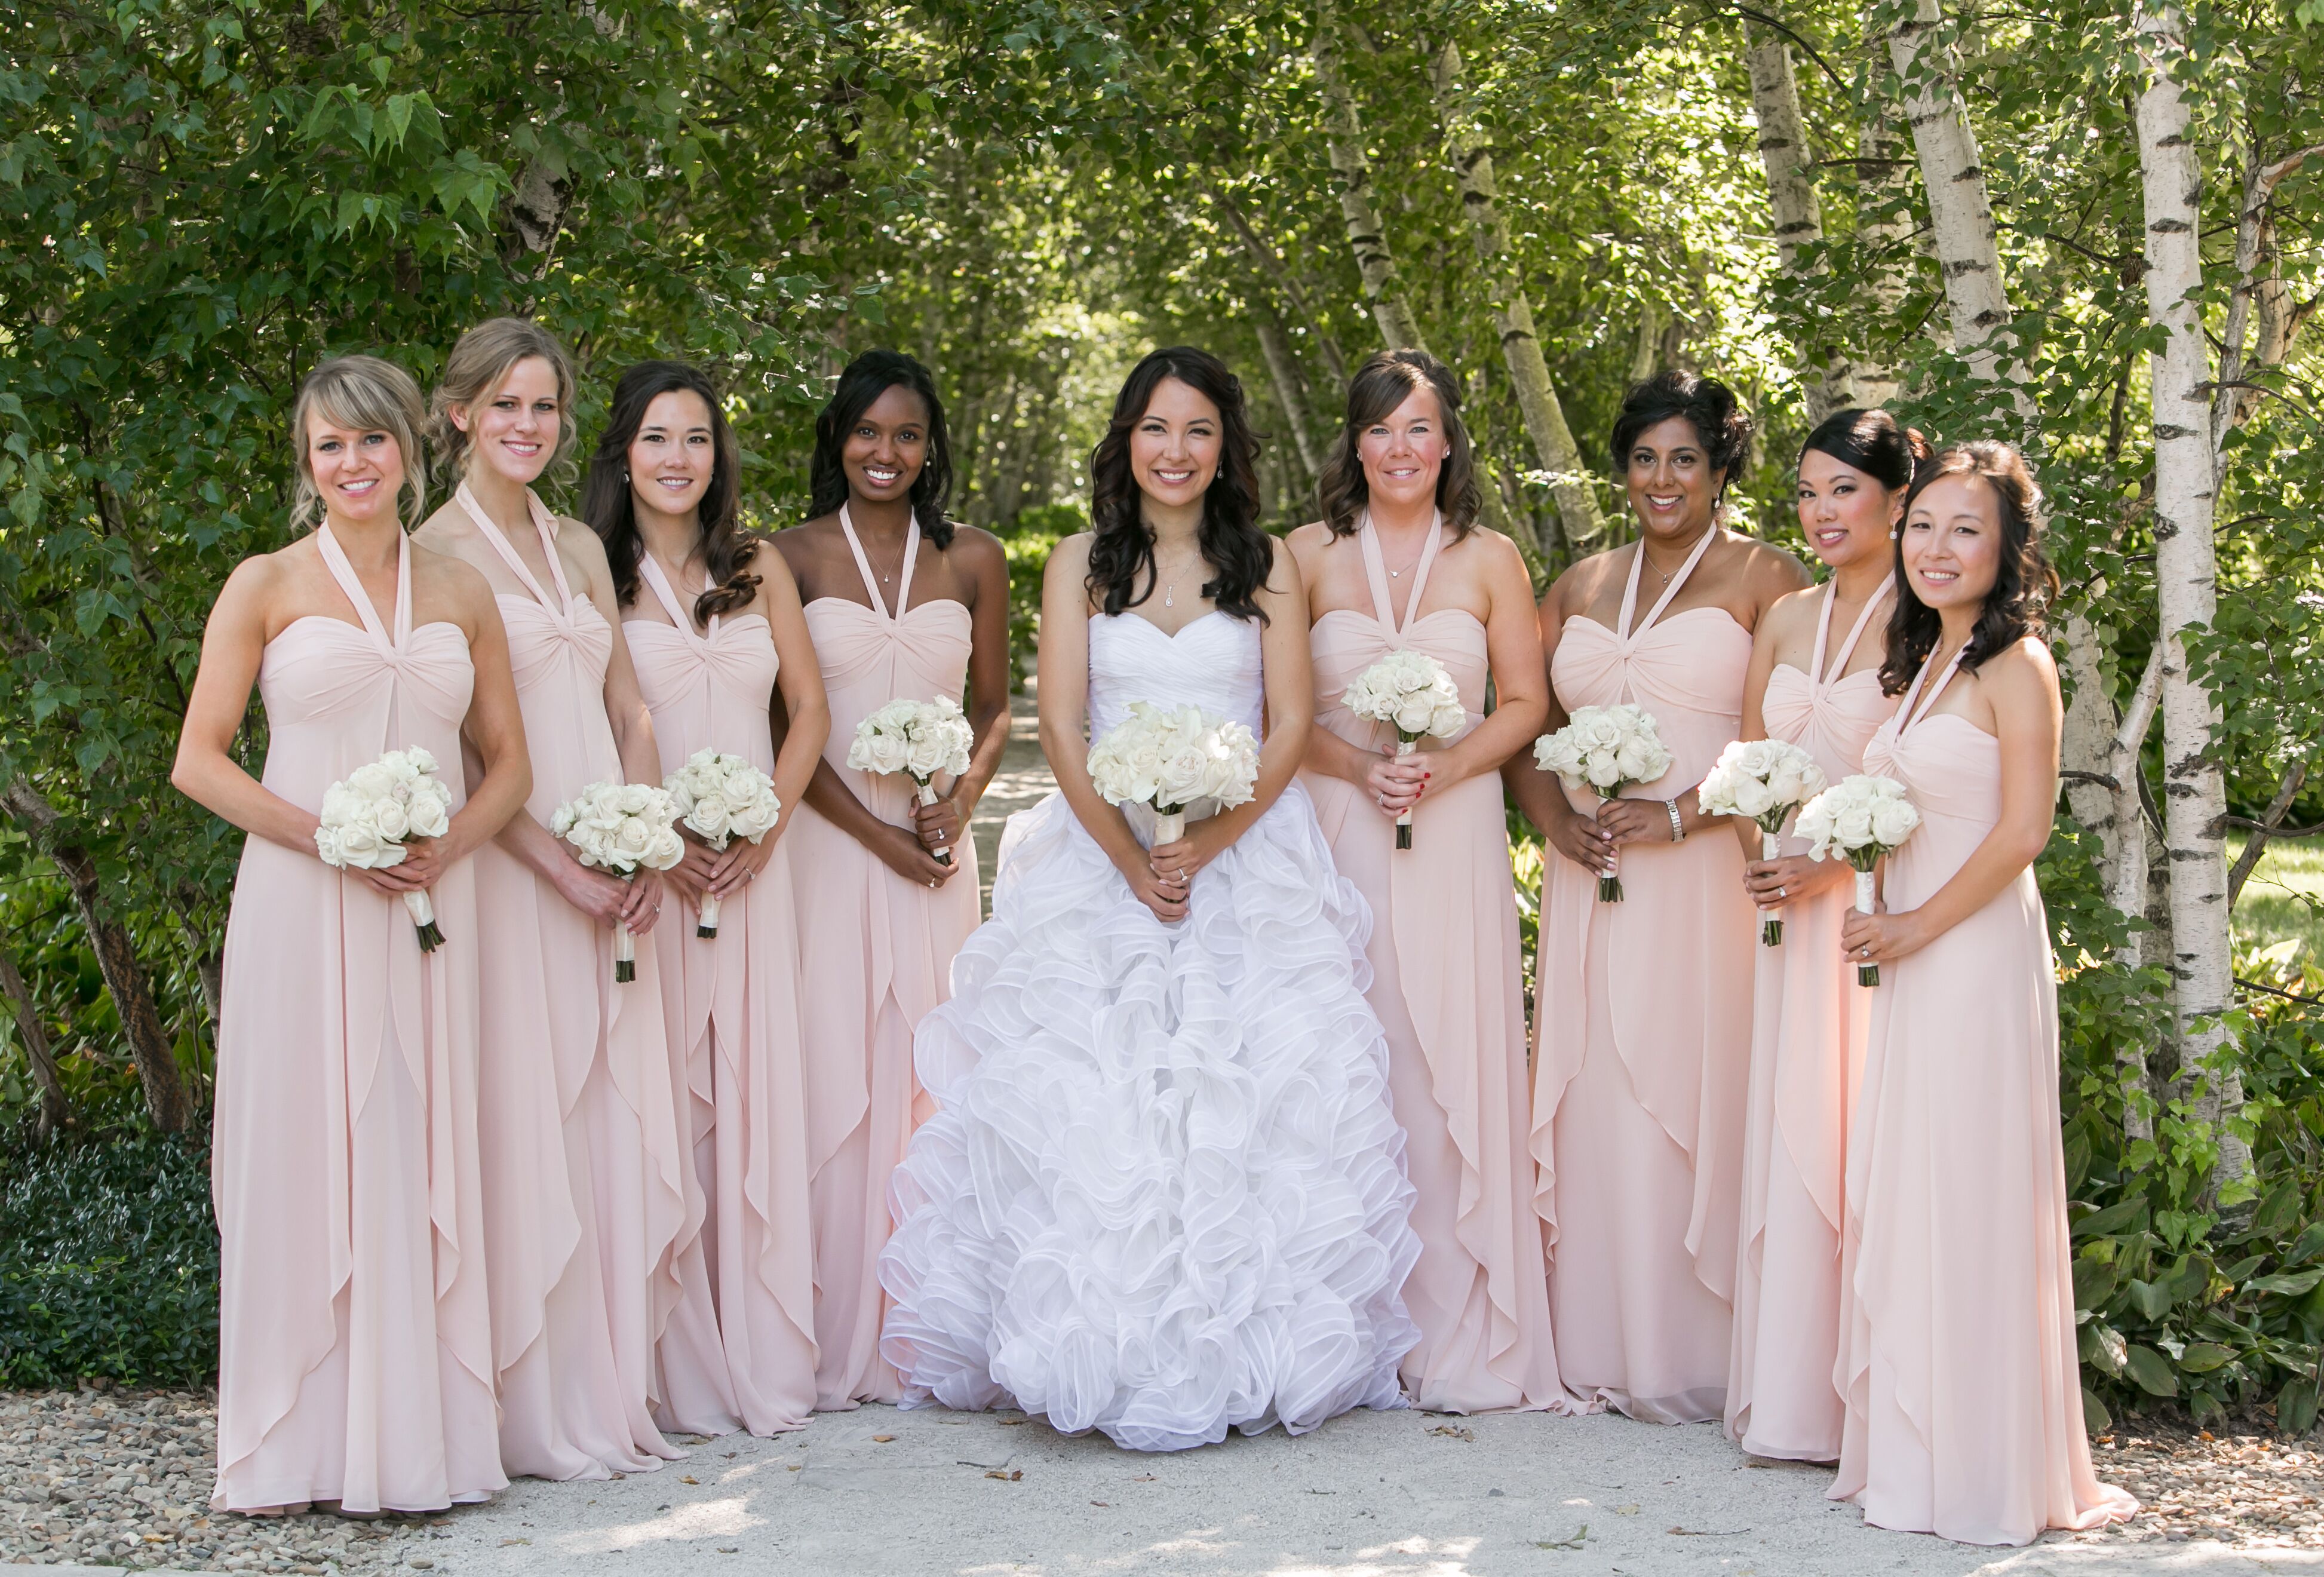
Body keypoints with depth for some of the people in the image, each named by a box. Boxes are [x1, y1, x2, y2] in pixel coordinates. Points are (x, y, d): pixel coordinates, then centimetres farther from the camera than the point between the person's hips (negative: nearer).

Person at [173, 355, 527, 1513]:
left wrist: (444, 848, -6)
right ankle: (297, 1446, 6)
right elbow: (198, 761, -1)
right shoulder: (267, 586, 2)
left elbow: (507, 760, 14)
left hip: (430, 911, 3)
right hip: (301, 908, -3)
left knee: (417, 1158, 4)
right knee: (302, 1154, -2)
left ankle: (413, 1438, 12)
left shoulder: (462, 594, 11)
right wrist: (332, 838, -13)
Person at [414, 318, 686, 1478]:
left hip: (610, 877, 6)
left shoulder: (581, 550, 16)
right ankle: (539, 1413, 3)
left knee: (614, 1120, 7)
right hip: (508, 868, -6)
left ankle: (613, 1391, 14)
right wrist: (559, 864, -15)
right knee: (521, 1126, -4)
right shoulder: (436, 552, -4)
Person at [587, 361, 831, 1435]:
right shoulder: (594, 576, 2)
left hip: (752, 866, 3)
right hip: (642, 866, -3)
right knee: (658, 1103, -4)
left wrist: (766, 827, -3)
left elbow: (808, 709, 11)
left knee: (755, 1097, 2)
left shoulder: (758, 571, 13)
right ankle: (677, 1372, 1)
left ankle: (762, 1361, 9)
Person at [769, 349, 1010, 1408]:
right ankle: (833, 1340, 1)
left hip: (935, 840, 3)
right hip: (826, 838, -3)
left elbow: (993, 707, 14)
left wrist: (961, 801, -5)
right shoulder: (793, 556, 1)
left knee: (924, 1075, 3)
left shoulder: (972, 561, 9)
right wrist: (877, 835, -10)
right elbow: (782, 722, -2)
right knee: (832, 1074, -5)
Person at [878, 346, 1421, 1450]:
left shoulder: (1268, 565, 8)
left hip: (1248, 854, 0)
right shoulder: (1081, 564, 8)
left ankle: (1236, 1356, -4)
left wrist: (1209, 844, -12)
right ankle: (1110, 1357, -7)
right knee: (1086, 1099, -10)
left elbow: (1291, 724, 2)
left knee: (1250, 1096, -10)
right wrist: (1133, 859, -11)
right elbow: (1061, 726, 1)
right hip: (1100, 855, 0)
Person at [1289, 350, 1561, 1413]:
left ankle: (1460, 1345, 3)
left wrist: (1447, 766, -9)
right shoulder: (1310, 555, 6)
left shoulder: (1491, 561, 7)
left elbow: (1525, 703, 7)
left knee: (1451, 1072, -4)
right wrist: (1359, 769, -11)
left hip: (1455, 838, 0)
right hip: (1336, 835, 0)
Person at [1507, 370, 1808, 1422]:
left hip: (1708, 882, -5)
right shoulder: (1579, 588, 17)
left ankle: (1694, 1362, 3)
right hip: (1593, 882, 5)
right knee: (1593, 1101, 3)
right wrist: (1556, 819, -3)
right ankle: (1597, 1349, 11)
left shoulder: (1763, 579, 0)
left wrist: (1677, 817, -17)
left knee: (1692, 1099, -5)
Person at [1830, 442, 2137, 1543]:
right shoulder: (1922, 665, 15)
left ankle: (1987, 1466, 5)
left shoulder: (2017, 666, -10)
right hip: (1911, 958, 8)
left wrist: (1916, 925, -13)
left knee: (1968, 1196, -4)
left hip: (1978, 951, -8)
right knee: (1899, 1198, 10)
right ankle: (1909, 1445, 19)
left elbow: (2022, 830, -15)